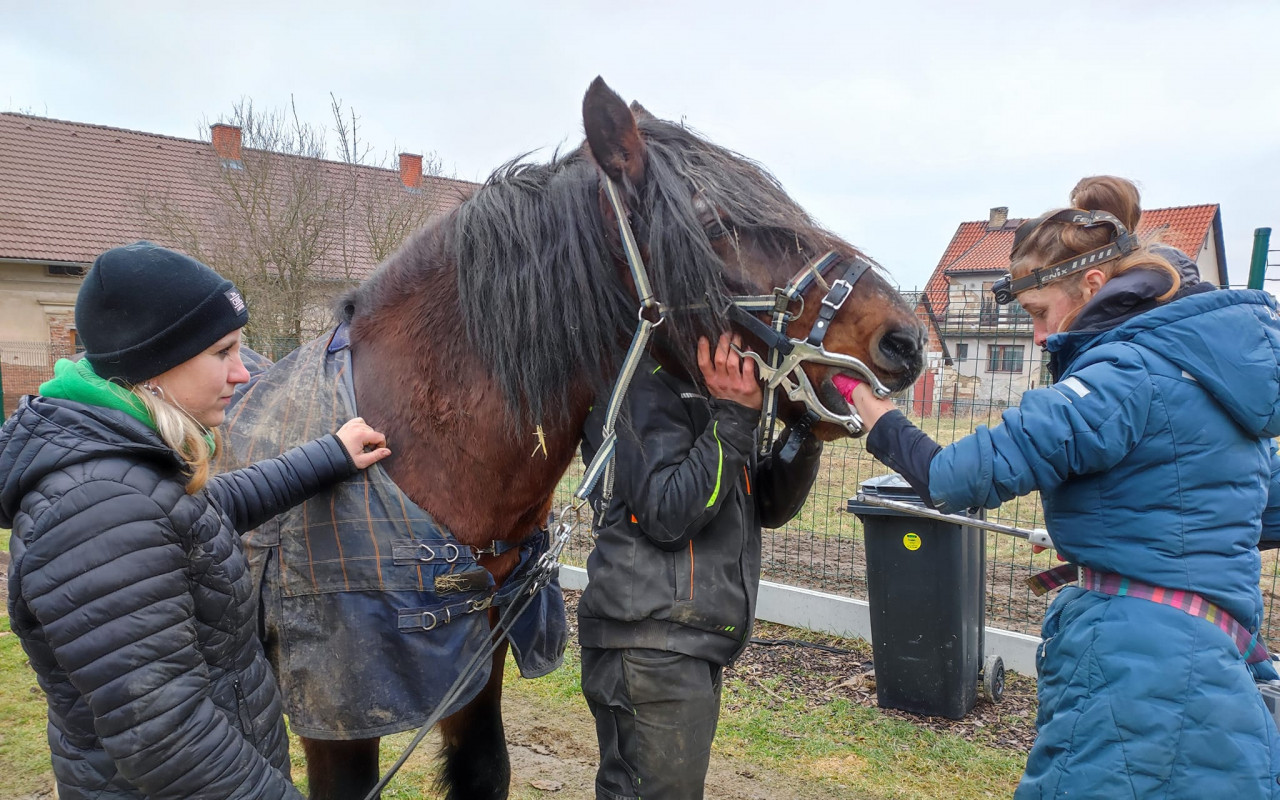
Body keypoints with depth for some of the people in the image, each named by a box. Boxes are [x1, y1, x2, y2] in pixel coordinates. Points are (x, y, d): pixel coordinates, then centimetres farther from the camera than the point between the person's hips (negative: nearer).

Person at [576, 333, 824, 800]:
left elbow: (769, 508, 13)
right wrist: (734, 420, -21)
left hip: (697, 646, 9)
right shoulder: (644, 389, -12)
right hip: (651, 651, -9)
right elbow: (666, 515, -21)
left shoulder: (711, 396, 17)